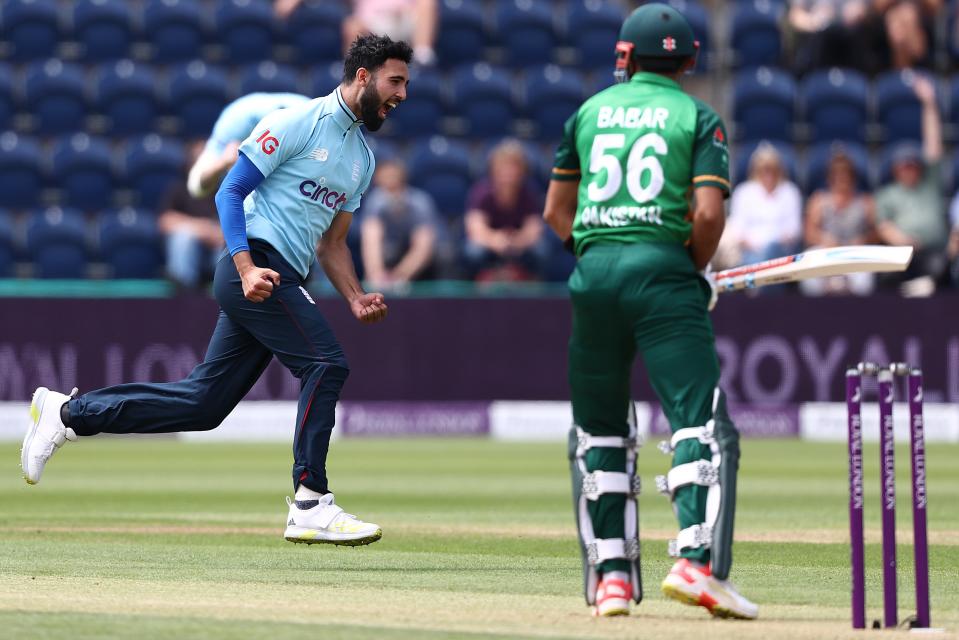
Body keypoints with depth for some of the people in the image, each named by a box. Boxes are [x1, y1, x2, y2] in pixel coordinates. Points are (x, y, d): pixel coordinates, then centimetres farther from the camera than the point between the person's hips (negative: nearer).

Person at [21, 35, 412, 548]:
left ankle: (66, 413, 16)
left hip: (279, 283, 9)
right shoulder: (297, 123, -5)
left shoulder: (362, 158, 21)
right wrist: (246, 267, -22)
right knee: (325, 363, -19)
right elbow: (229, 191, -8)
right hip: (256, 261, -9)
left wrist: (355, 299, 9)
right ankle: (310, 504, -17)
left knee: (204, 401, 6)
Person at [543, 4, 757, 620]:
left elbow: (556, 211, 18)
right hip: (663, 271, -4)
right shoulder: (699, 118, 5)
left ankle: (611, 572, 8)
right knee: (703, 423, -8)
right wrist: (697, 270, 8)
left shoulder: (590, 112, 16)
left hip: (593, 270, 4)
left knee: (599, 429, 14)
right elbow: (708, 214, -7)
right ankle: (695, 560, -26)